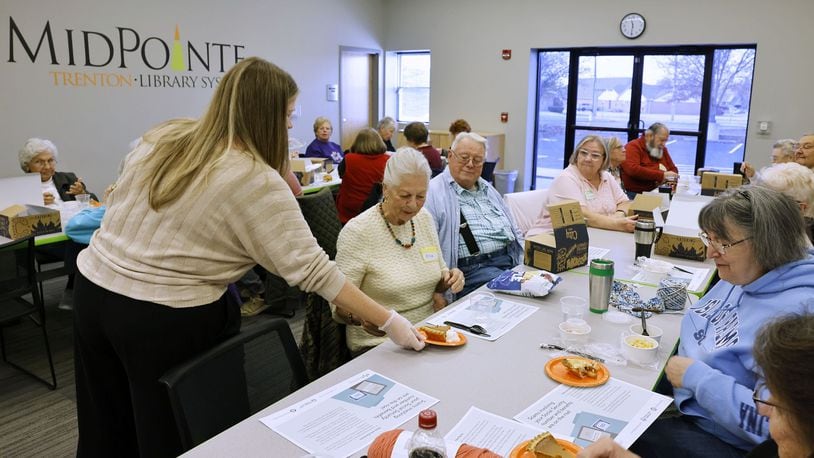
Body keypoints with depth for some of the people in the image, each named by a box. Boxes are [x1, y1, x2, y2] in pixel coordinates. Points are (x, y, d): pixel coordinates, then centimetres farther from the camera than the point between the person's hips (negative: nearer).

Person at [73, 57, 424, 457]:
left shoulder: (163, 137, 1)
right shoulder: (258, 182, -19)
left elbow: (117, 206, 11)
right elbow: (313, 270, -20)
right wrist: (388, 321, -15)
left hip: (93, 287, 7)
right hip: (163, 319, -7)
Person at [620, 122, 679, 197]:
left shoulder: (662, 149, 19)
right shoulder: (633, 147, -5)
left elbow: (673, 169, 28)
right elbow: (633, 170, -22)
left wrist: (672, 181, 2)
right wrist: (662, 175, -22)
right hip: (634, 194, -7)